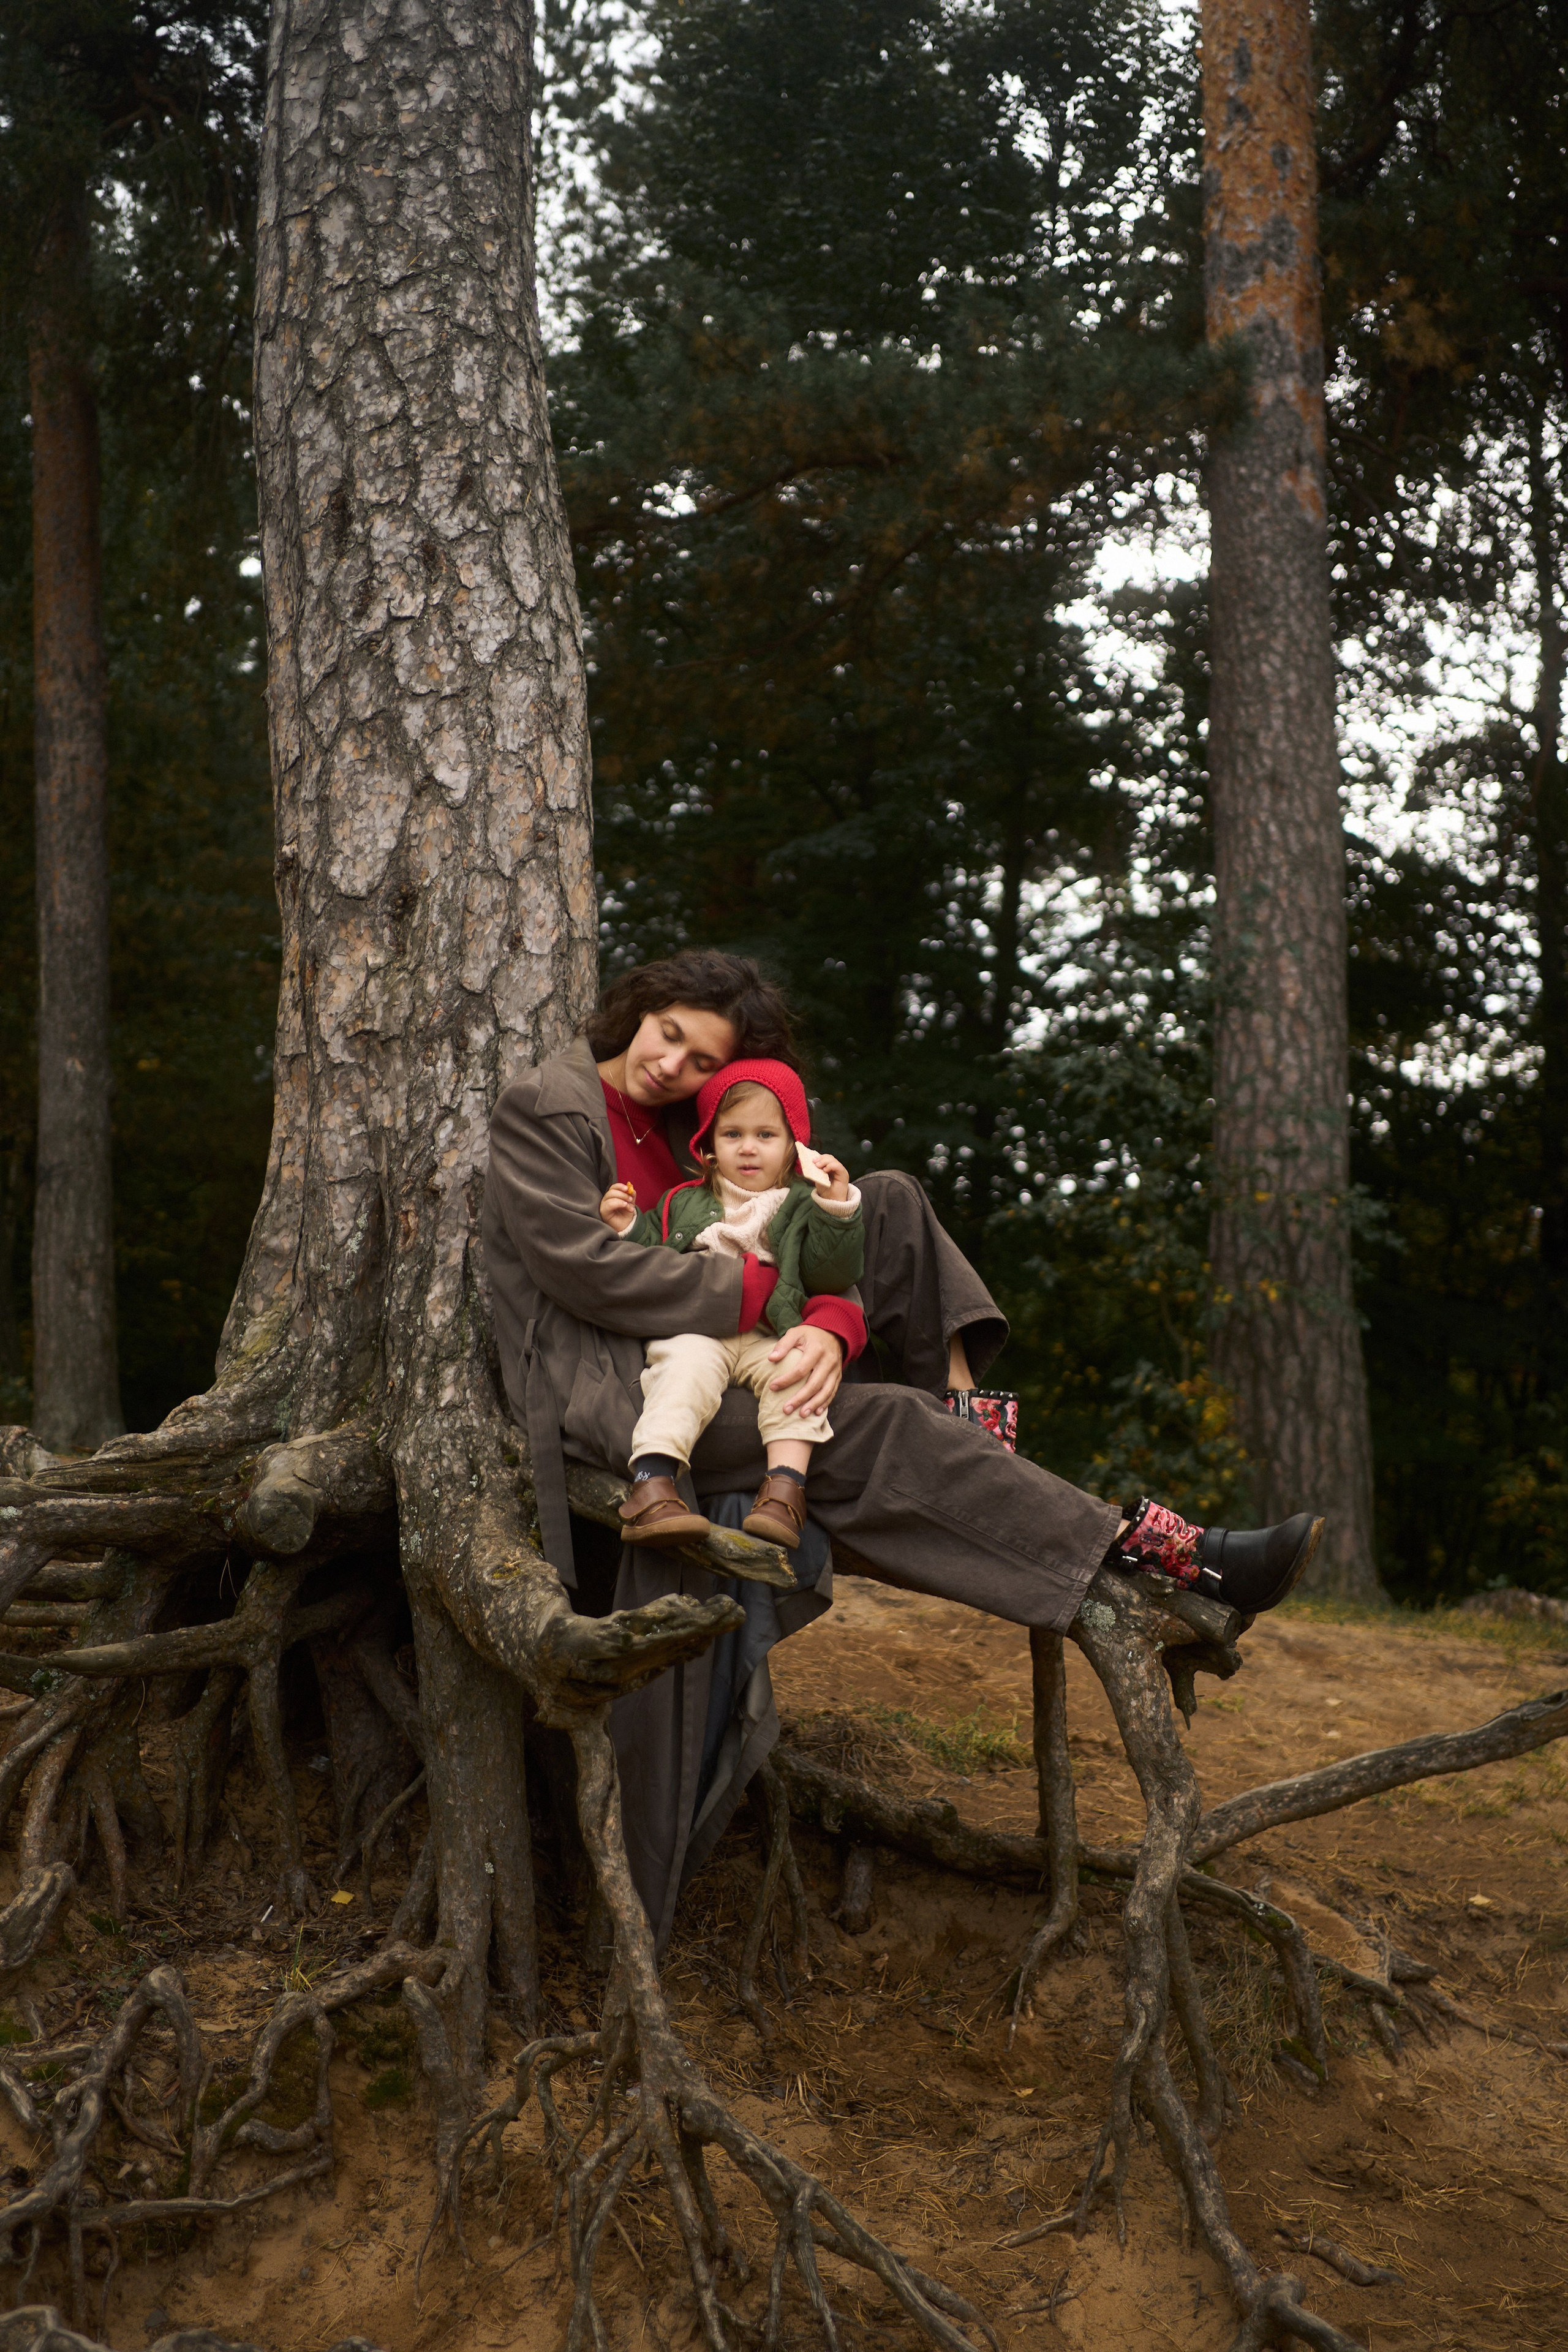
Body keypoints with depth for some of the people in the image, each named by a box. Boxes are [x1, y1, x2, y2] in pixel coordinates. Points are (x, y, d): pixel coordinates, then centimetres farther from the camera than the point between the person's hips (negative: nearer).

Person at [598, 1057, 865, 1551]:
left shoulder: (802, 1208, 17)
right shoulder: (684, 1204, 22)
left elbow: (834, 1274, 4)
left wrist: (837, 1208, -7)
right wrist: (628, 1229, 3)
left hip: (770, 1339, 1)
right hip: (695, 1330, 0)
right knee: (687, 1369, -34)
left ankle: (785, 1486, -36)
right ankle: (652, 1484, -49)